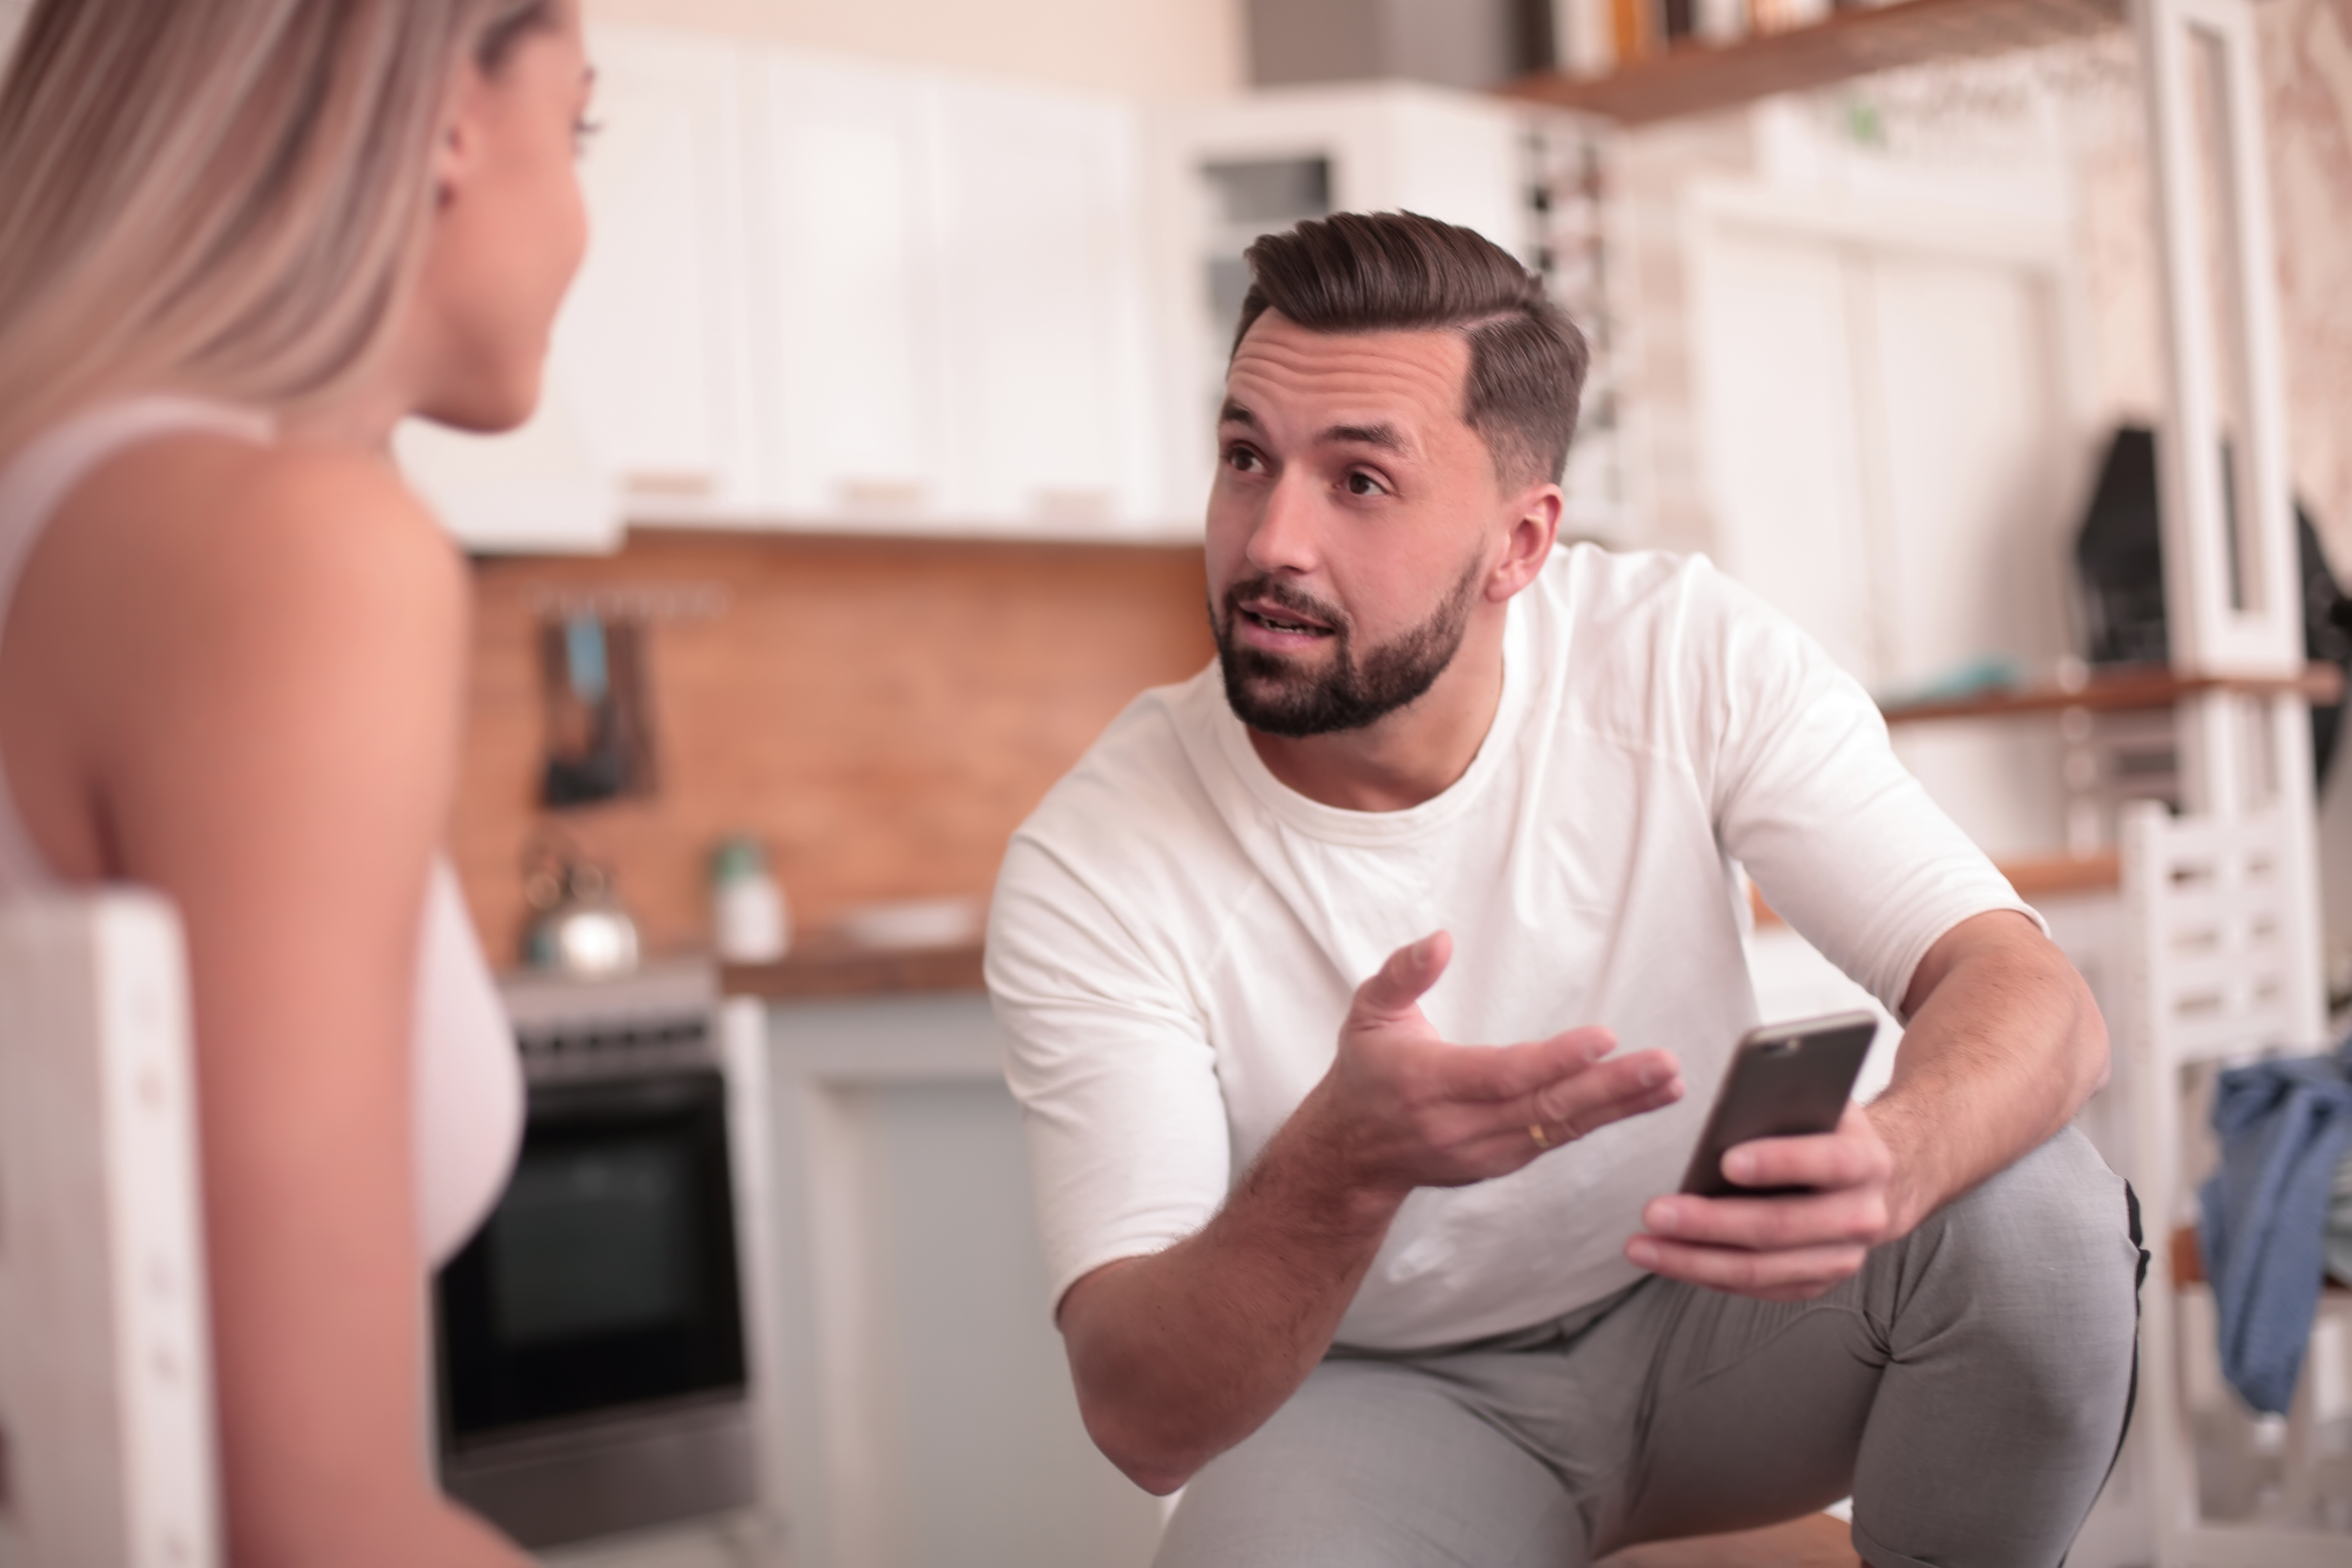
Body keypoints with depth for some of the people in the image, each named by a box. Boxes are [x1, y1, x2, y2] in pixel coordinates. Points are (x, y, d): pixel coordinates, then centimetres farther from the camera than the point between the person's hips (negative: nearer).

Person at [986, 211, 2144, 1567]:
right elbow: (1141, 1418, -25)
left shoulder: (1692, 659, -16)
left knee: (2034, 1209, -26)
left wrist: (1887, 1162, -46)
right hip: (1384, 1395, -2)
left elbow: (2035, 1001, -21)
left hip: (1707, 1307, 3)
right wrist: (1344, 1165, -46)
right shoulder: (1090, 875, -21)